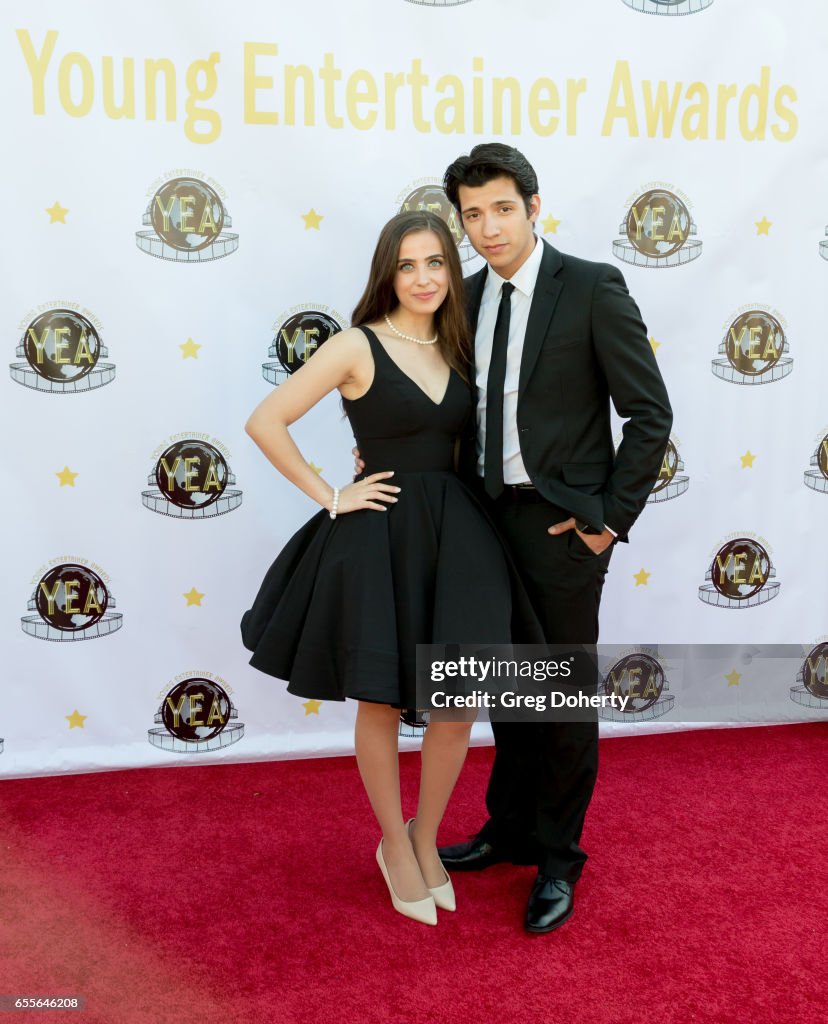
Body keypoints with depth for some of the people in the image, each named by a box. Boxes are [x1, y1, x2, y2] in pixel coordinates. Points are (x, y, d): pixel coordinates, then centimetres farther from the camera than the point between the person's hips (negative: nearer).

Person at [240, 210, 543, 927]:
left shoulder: (454, 350, 9)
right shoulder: (357, 347, -8)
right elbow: (265, 421, -10)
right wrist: (329, 497, -9)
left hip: (454, 535, 5)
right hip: (379, 537, -5)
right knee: (382, 703, 8)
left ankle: (426, 839, 30)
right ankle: (395, 846, 31)